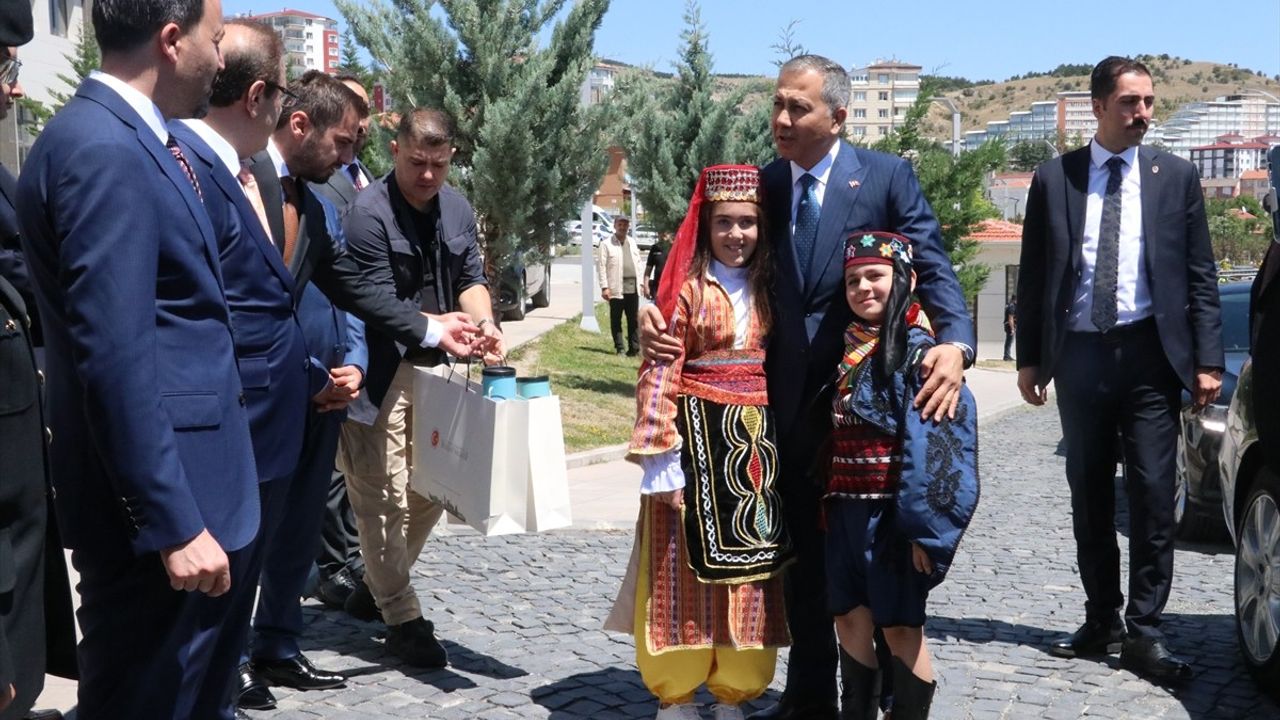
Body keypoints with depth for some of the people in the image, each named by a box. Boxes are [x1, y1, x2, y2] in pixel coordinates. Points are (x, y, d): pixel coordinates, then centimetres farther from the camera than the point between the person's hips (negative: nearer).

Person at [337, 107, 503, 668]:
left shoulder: (458, 209, 8)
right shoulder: (369, 213, -14)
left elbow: (472, 278, 8)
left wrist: (483, 323, -13)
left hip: (435, 369, 7)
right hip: (381, 374, -7)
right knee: (384, 494, -4)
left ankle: (378, 583, 32)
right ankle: (402, 618, 6)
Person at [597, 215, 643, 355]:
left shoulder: (632, 242, 16)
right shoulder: (606, 244, 0)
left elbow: (638, 262, 20)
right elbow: (601, 266, -5)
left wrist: (640, 282, 12)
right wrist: (604, 287, -12)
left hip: (632, 287, 4)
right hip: (616, 288, -4)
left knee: (633, 320, 6)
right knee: (616, 320, 1)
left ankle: (634, 348, 12)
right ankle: (619, 348, 7)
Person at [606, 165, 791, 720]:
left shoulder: (771, 290, 10)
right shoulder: (687, 288, -5)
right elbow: (659, 373, -10)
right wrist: (659, 455, -17)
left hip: (760, 441, 5)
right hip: (698, 434, -4)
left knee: (750, 568, 8)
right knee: (687, 567, 1)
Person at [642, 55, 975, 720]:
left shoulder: (887, 176, -5)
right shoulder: (761, 184, 5)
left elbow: (933, 268, -10)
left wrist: (955, 342, -28)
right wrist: (660, 309, -15)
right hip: (790, 399, 4)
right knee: (802, 557, 14)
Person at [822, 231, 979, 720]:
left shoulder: (918, 350, -10)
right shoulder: (847, 349, 10)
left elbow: (935, 440, -16)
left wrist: (922, 524, -19)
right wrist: (828, 503, 12)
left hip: (893, 513, -6)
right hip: (846, 510, 6)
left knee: (900, 626, 2)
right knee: (851, 618, 11)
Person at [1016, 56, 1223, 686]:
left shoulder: (1175, 177, 5)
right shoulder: (1053, 178, 4)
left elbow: (1200, 275, 3)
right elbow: (1033, 275, 5)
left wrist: (1207, 360, -4)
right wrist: (1029, 357, 2)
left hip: (1149, 355, -1)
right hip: (1080, 355, 1)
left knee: (1153, 495, -2)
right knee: (1089, 497, 10)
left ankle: (1143, 632, 7)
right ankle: (1101, 621, 23)